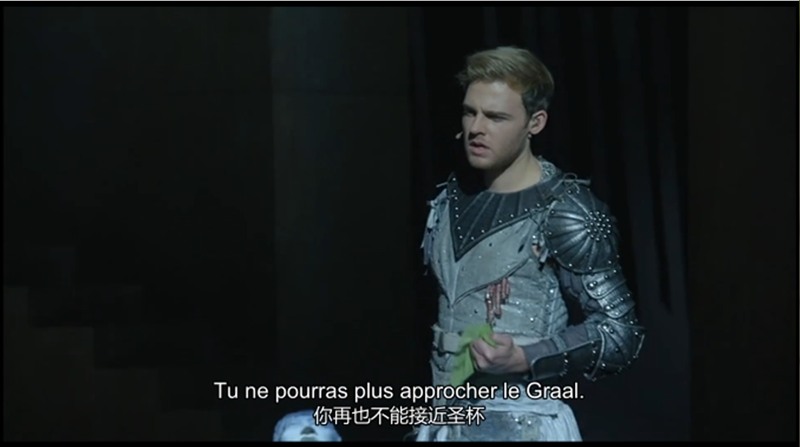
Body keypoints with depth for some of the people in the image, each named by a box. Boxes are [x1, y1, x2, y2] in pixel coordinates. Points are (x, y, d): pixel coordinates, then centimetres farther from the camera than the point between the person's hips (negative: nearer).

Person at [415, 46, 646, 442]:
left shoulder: (566, 213, -14)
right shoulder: (451, 197, 5)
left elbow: (620, 332, -14)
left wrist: (525, 359, -25)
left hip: (522, 424, -6)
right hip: (445, 419, 6)